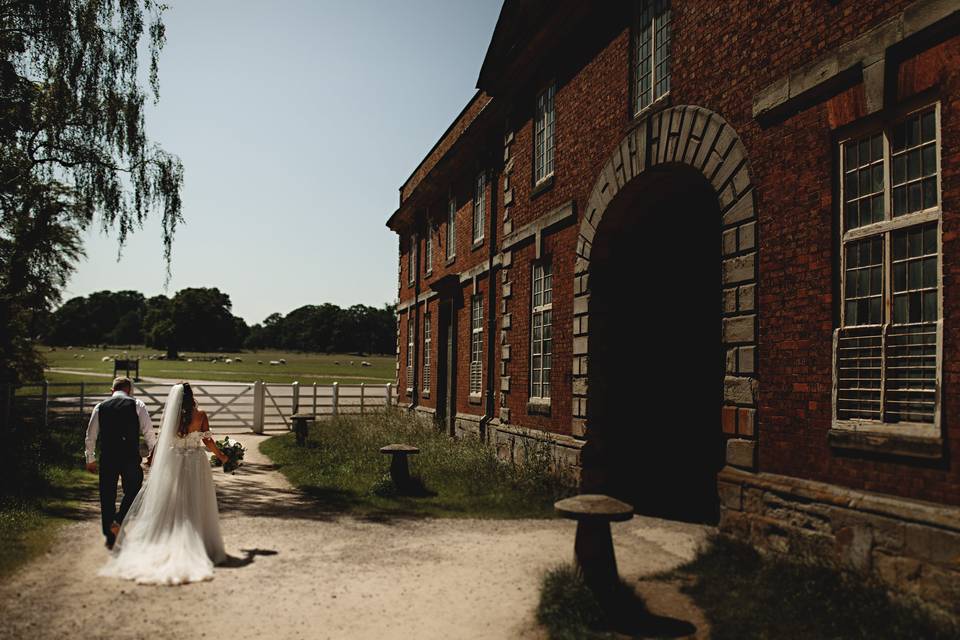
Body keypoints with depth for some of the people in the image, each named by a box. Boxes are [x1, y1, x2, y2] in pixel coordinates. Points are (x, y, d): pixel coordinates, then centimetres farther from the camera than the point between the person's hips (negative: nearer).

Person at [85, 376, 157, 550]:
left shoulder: (100, 407, 10)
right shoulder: (137, 405, 1)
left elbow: (90, 435, 12)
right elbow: (148, 432, -3)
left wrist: (90, 459, 20)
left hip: (107, 458, 3)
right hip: (130, 457, -2)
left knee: (107, 496, 11)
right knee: (132, 491, 14)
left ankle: (110, 537, 16)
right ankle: (118, 521, -6)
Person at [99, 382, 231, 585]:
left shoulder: (170, 416, -3)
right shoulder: (200, 415, -8)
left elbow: (162, 441, 1)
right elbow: (207, 441, -4)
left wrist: (153, 460, 16)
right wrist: (221, 456, 12)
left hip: (172, 463, 1)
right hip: (195, 464, -1)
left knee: (169, 506, 10)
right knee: (194, 507, 6)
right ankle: (196, 547, 8)